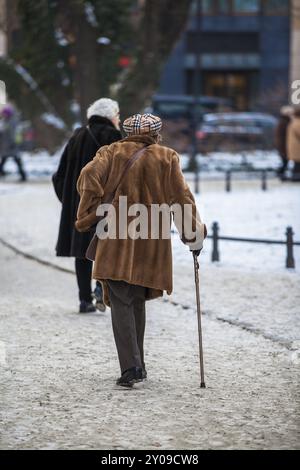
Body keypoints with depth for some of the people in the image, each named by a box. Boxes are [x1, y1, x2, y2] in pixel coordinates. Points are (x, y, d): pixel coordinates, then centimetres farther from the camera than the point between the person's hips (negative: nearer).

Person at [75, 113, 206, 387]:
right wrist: (194, 236, 7)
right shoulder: (167, 158, 9)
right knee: (137, 301, 17)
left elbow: (89, 177, -8)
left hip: (117, 241, -2)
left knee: (121, 303, -5)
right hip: (151, 245, 2)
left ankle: (131, 367, -19)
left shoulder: (112, 152, 8)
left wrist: (88, 218, -4)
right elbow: (181, 198, 3)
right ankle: (137, 366, 19)